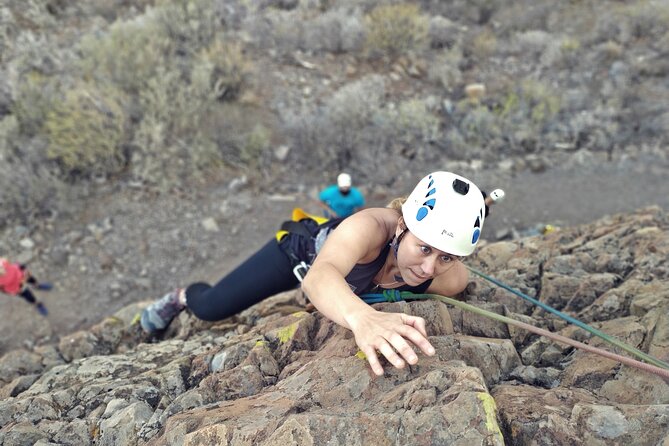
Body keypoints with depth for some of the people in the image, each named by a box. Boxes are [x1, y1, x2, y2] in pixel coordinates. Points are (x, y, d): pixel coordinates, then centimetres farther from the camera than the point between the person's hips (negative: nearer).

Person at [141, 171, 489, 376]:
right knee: (209, 307, 0)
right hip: (304, 248, -4)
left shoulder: (452, 280, -34)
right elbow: (319, 276, -69)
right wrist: (362, 317, -87)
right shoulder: (371, 228, -48)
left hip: (356, 284, 5)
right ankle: (182, 296, 35)